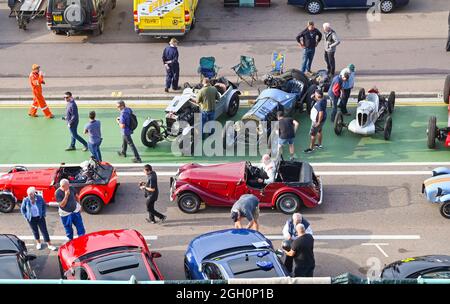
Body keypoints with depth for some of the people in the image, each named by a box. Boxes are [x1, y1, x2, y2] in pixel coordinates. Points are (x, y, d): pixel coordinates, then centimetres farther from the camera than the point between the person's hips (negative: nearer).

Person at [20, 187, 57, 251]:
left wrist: (43, 214, 1)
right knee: (35, 231, 14)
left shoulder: (39, 198, -12)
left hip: (40, 217, 0)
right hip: (31, 219, 0)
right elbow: (22, 209, 3)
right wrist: (26, 216, 0)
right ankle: (38, 243, 37)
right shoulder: (26, 200, -13)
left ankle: (49, 245, 9)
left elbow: (44, 206, 5)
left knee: (44, 230, 1)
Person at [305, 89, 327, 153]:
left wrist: (319, 122, -28)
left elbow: (321, 113, -37)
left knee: (312, 134, 4)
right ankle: (319, 144, 45)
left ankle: (311, 148, 16)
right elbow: (317, 100, 17)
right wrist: (314, 97, -4)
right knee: (319, 131, 28)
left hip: (317, 121, -10)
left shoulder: (320, 103, -34)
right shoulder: (323, 99, -5)